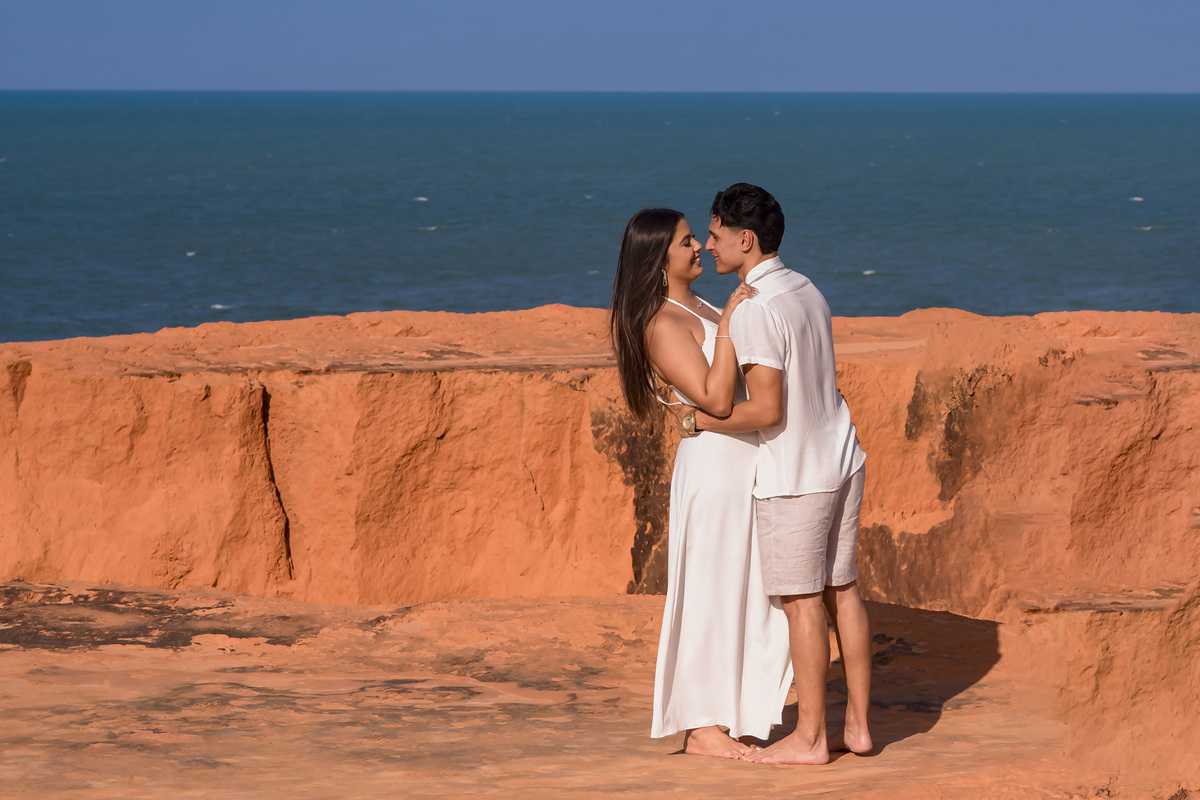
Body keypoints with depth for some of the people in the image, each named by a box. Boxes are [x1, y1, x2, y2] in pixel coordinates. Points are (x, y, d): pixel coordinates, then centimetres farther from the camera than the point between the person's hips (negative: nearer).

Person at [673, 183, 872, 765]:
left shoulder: (754, 312, -20)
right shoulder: (805, 290, 8)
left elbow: (767, 409, -24)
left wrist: (696, 419, -10)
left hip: (794, 476, -8)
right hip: (841, 459, 8)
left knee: (802, 603, 0)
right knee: (842, 591, 12)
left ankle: (810, 738, 6)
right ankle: (857, 725, 17)